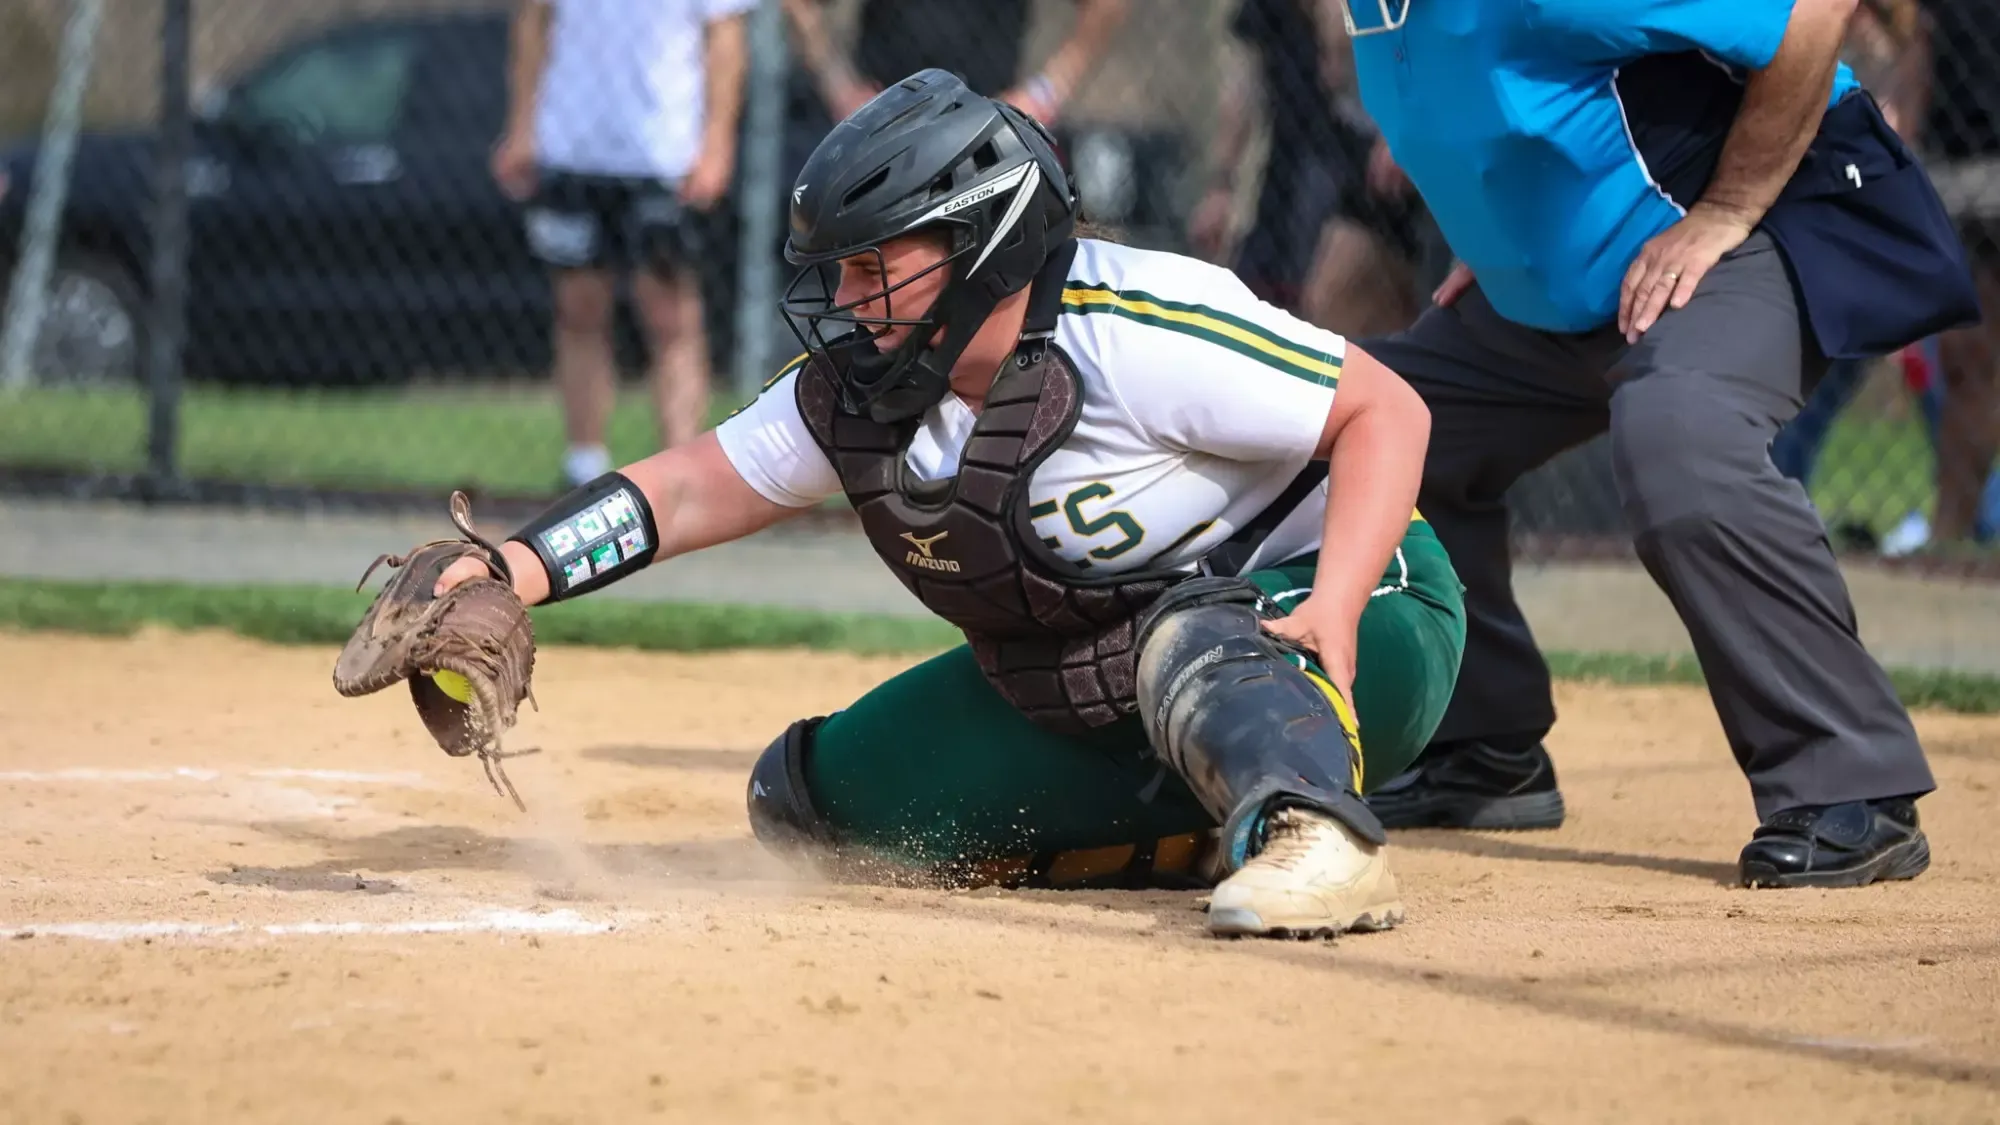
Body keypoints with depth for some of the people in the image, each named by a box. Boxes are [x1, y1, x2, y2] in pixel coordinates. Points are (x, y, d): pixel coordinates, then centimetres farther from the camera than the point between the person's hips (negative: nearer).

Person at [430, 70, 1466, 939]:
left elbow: (1387, 412, -23)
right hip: (1084, 699, 9)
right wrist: (517, 572, -13)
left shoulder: (1134, 334, -26)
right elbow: (688, 490, 2)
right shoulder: (850, 395, -5)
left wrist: (1335, 607, -36)